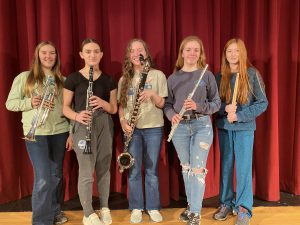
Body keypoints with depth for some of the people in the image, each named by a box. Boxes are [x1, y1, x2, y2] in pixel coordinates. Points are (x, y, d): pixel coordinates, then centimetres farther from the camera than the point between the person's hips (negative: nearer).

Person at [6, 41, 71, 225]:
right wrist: (30, 103, -17)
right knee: (43, 178, -7)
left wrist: (71, 133, 4)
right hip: (35, 133, -3)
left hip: (60, 132, 3)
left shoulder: (62, 80, 9)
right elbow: (10, 103, 1)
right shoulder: (24, 77, 2)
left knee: (57, 175, 13)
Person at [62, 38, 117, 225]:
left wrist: (102, 103, -15)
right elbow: (65, 107, 1)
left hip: (105, 126, 3)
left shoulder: (108, 80, 7)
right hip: (83, 127, -2)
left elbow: (114, 109, 6)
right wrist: (76, 116, -20)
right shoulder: (73, 78, 0)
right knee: (86, 171, -3)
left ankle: (104, 208, 26)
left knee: (104, 168, 10)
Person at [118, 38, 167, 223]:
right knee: (134, 170, 6)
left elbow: (162, 104, -2)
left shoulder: (157, 75, 0)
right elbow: (121, 105, 10)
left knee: (151, 170, 6)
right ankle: (136, 208, 20)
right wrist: (123, 121, -7)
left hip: (153, 127, -2)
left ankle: (153, 207, 20)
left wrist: (152, 94, -21)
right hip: (132, 128, 2)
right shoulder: (124, 78, 8)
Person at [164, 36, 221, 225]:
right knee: (186, 168, 13)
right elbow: (167, 103, 7)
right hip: (179, 127, 3)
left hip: (202, 125, -2)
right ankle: (190, 205, 30)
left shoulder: (207, 75, 0)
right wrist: (172, 115, -14)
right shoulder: (173, 78, 6)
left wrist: (198, 106, -16)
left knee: (198, 169, -4)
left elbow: (217, 102, 1)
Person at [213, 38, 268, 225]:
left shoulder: (252, 74, -3)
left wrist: (240, 115, -15)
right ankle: (226, 204, 23)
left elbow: (263, 103, -5)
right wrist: (225, 108, -16)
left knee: (243, 168, 0)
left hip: (245, 128, -3)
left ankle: (244, 209, 12)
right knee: (226, 166, 10)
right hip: (224, 127, 3)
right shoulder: (219, 76, 5)